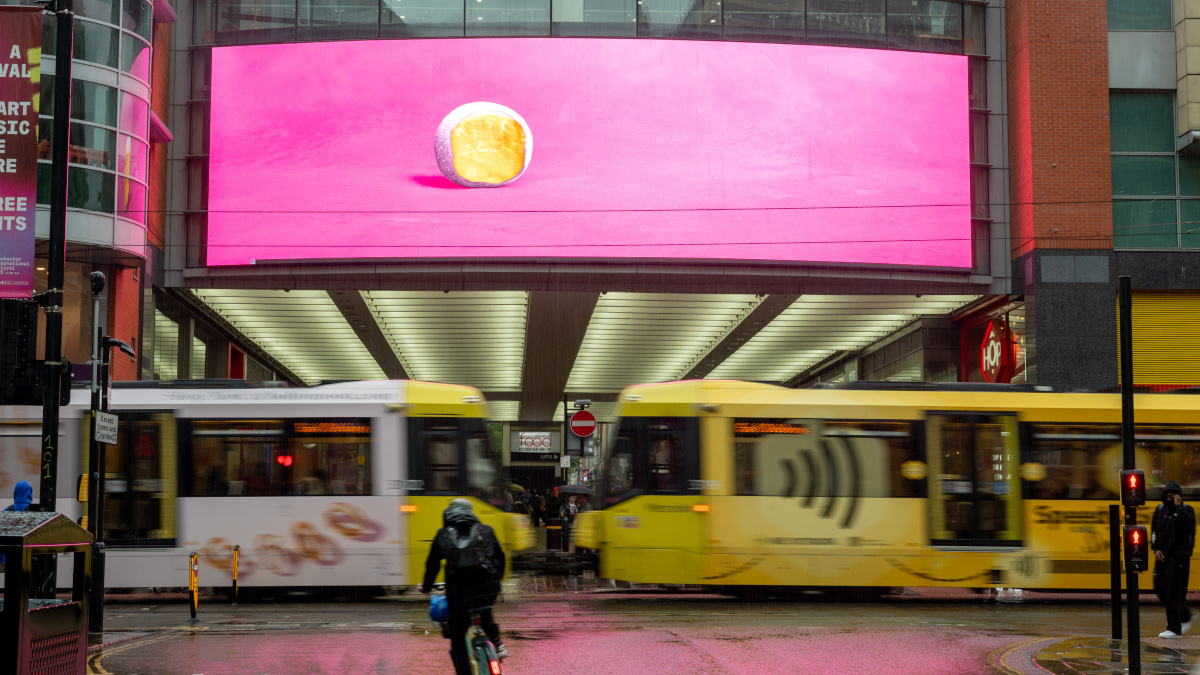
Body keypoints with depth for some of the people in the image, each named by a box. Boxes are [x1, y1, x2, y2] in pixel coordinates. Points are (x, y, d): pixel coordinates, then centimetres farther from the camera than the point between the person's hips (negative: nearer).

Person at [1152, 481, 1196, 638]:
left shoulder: (1186, 509, -4)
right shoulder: (1160, 509, 12)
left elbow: (1189, 526, -22)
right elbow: (1155, 530, 16)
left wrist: (1179, 507, -21)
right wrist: (1156, 549, 4)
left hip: (1179, 555, -6)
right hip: (1163, 555, 6)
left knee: (1175, 590, -10)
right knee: (1160, 587, 8)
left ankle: (1175, 629, -8)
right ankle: (1185, 616, 27)